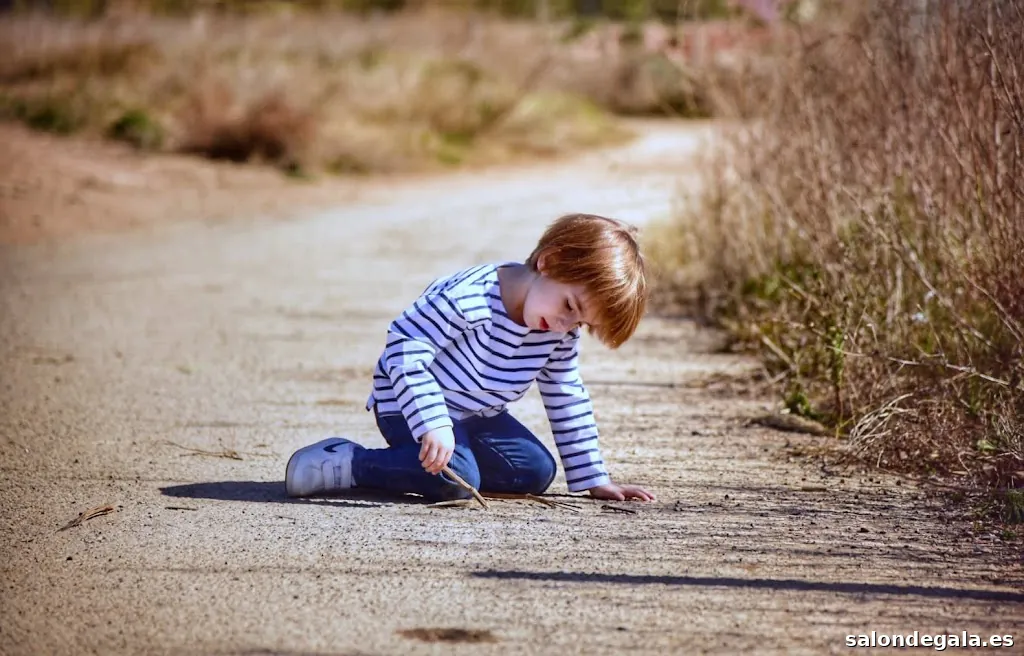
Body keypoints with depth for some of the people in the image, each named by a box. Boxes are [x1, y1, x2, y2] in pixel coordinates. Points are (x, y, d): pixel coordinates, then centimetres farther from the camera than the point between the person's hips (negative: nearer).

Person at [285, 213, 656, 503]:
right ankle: (347, 464, -18)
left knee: (537, 472, 0)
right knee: (457, 481, -29)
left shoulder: (561, 333, -8)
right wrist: (434, 425, -41)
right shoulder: (472, 298, -33)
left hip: (477, 415, 8)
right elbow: (406, 347, -34)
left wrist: (593, 480, 2)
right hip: (408, 404, -8)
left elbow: (567, 401, 4)